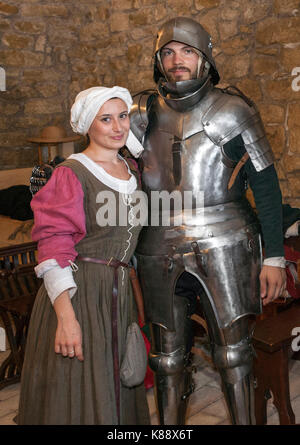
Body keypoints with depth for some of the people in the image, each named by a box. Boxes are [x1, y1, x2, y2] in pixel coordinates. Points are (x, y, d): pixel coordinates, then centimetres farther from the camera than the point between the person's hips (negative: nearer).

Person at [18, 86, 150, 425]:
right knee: (78, 398, 3)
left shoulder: (130, 171, 11)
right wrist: (66, 317, -21)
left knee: (116, 392, 17)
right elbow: (53, 251, -15)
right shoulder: (71, 174, -10)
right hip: (76, 293, -6)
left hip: (118, 295, 7)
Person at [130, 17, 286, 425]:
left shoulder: (232, 111, -2)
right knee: (169, 356, 13)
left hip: (224, 248, -2)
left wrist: (274, 257, -6)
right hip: (160, 251, 3)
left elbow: (265, 184, -2)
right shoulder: (143, 114, 5)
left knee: (234, 351, 6)